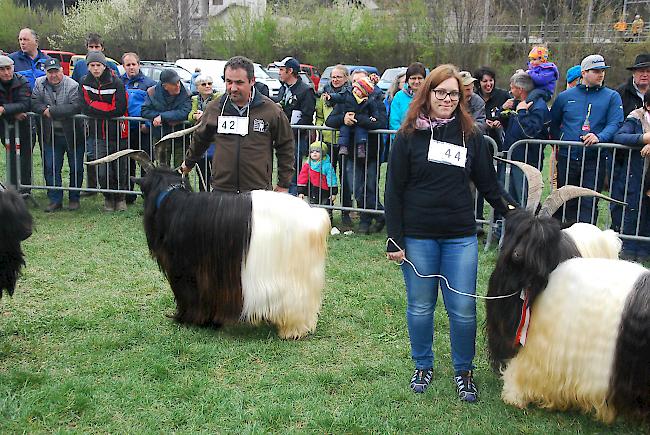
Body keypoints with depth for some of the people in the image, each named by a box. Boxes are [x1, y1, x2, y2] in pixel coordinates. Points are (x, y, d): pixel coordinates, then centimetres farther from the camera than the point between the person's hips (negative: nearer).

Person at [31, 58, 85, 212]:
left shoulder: (73, 86, -13)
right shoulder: (40, 84, 4)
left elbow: (75, 107, -26)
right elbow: (34, 104, -2)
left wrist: (52, 111, -24)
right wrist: (44, 109, -22)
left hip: (73, 134, -4)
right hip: (52, 135, 4)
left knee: (76, 168, 5)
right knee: (50, 168, 4)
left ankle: (74, 199, 20)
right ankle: (55, 200, 13)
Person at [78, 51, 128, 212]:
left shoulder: (116, 83, -9)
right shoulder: (85, 83, 3)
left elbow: (119, 109, -18)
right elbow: (85, 108, -6)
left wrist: (95, 106, -13)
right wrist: (107, 108, -15)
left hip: (117, 132, -2)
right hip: (99, 134, 2)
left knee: (120, 169, 5)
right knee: (103, 171, -3)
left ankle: (120, 197, 27)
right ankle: (108, 198, 21)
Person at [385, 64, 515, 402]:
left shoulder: (470, 135, 5)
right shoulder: (409, 136, -1)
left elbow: (487, 182, 12)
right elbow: (394, 191, -2)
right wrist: (394, 239, -6)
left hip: (460, 236, 1)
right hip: (417, 237, -1)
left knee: (463, 309, 3)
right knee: (420, 307, 10)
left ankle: (464, 371, 24)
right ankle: (423, 366, 30)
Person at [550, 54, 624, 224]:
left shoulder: (611, 97, 5)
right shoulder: (565, 96, 10)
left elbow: (615, 123, -7)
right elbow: (553, 123, 20)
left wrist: (599, 137, -25)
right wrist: (559, 141, 6)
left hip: (595, 160, -2)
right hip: (567, 158, 2)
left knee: (588, 204, -6)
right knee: (565, 203, 9)